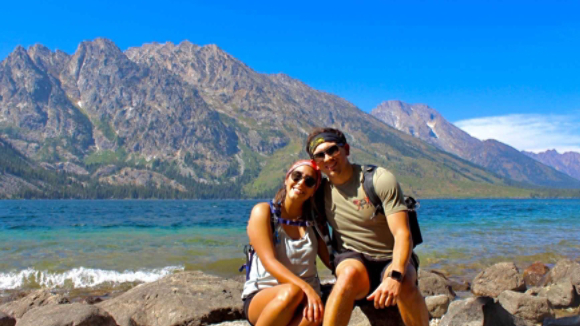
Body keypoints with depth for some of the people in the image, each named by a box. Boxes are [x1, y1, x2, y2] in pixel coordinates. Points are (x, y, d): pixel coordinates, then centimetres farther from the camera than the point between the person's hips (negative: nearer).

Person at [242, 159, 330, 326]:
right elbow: (269, 262, -16)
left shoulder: (313, 220, 10)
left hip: (304, 299, 3)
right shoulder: (263, 211, -3)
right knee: (292, 292, -37)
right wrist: (306, 288, -30)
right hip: (261, 297, -3)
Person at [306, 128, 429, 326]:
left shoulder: (380, 179, -12)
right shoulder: (321, 192, 0)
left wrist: (394, 276, -39)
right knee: (351, 273, -35)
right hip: (353, 259, 2)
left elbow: (403, 235, -21)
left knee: (404, 283, -36)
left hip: (392, 260, -1)